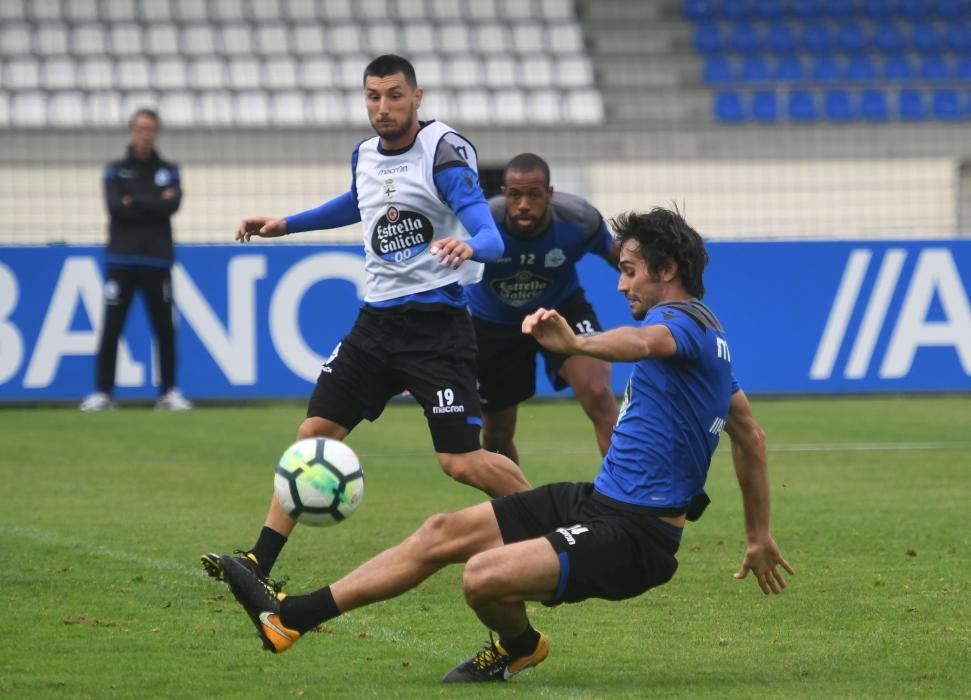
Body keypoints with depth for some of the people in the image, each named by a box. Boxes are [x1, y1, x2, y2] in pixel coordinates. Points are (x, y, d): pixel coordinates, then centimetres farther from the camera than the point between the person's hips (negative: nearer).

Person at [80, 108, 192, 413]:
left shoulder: (168, 171, 11)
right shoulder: (115, 170, 9)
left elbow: (171, 206, -7)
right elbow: (115, 207, -8)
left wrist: (135, 203, -9)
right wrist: (154, 204, -7)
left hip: (157, 259, 1)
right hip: (121, 259, -1)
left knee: (164, 327, 0)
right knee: (111, 327, -4)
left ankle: (169, 392, 7)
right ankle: (102, 393, -1)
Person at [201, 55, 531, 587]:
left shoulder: (443, 151, -13)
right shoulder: (365, 156, 8)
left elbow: (490, 236, -22)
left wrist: (469, 246, -45)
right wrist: (287, 224, 35)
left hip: (436, 322, -6)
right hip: (377, 320, 7)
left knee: (461, 462, -11)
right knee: (314, 434, 0)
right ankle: (258, 562, 4)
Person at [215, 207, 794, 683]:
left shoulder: (685, 319, -16)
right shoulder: (710, 335, 18)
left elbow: (643, 342, -42)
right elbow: (750, 435, 27)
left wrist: (576, 344, -63)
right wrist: (760, 536, 33)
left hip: (632, 535, -11)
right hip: (598, 501, 11)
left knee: (484, 575, -27)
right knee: (444, 533, 5)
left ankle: (519, 647, 8)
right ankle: (291, 617, 7)